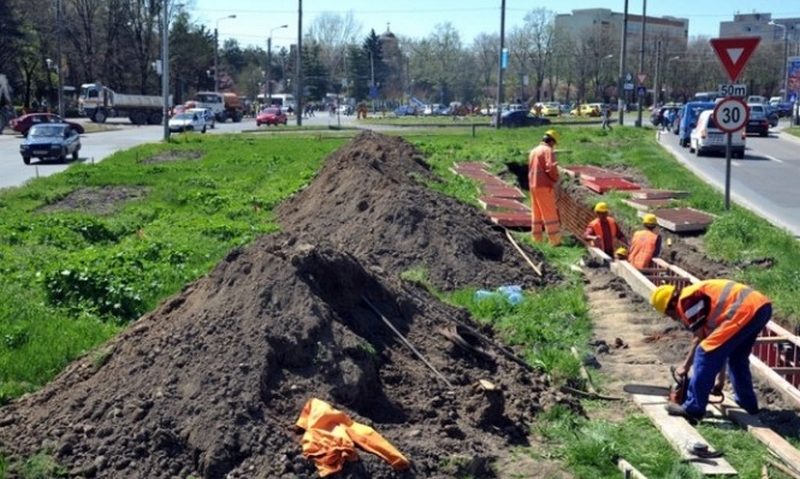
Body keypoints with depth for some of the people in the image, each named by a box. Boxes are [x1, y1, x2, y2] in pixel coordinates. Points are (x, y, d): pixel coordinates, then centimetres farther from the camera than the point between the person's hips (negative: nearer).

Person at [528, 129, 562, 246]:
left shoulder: (533, 151, 16)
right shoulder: (548, 150, -11)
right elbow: (551, 168, -19)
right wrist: (556, 179, -4)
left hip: (533, 185, 8)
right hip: (544, 186, -8)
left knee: (536, 213, 13)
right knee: (550, 213, -5)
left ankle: (537, 239, 17)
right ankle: (555, 239, -5)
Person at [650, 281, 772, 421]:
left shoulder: (686, 300, 2)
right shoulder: (700, 298, 30)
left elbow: (700, 338, 5)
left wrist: (685, 366, 18)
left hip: (745, 310, -10)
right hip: (762, 306, 10)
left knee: (706, 353, -1)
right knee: (737, 357, 28)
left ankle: (693, 408, 6)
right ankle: (748, 403, 38)